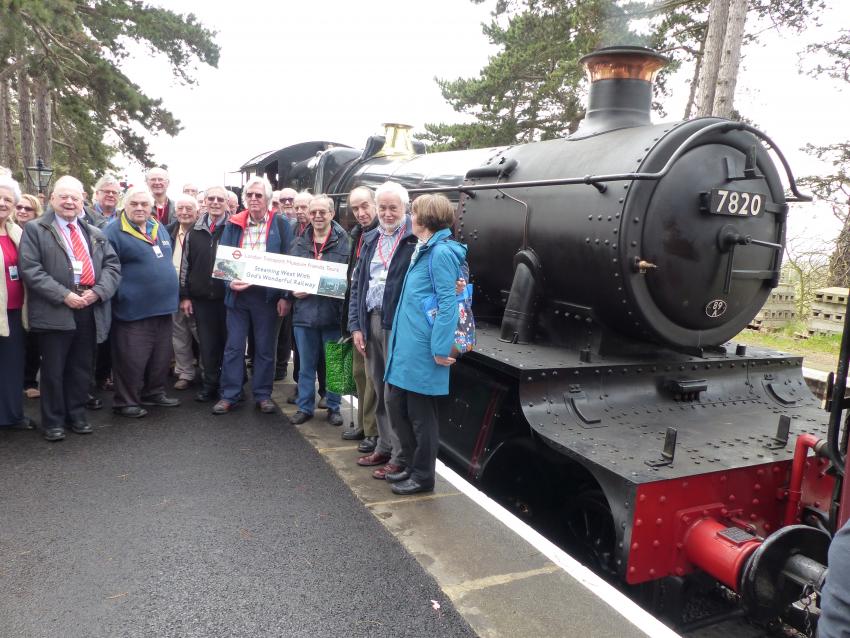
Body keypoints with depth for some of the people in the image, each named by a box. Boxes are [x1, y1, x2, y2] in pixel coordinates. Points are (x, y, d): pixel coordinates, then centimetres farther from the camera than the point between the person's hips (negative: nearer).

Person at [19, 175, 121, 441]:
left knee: (82, 369, 13)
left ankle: (77, 416, 27)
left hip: (91, 310, 4)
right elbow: (30, 269, -8)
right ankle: (53, 422, 18)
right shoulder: (35, 229, 1)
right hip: (55, 312, -4)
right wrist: (64, 295, -16)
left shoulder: (95, 234, 15)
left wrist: (98, 291, -9)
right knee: (53, 370, 4)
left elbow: (112, 264, 9)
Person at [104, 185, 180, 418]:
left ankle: (154, 392, 30)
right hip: (133, 309, -7)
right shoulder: (115, 232, -8)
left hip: (163, 306, 7)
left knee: (161, 356, 14)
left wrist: (171, 292, 22)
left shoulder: (159, 228, 13)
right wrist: (120, 294, -13)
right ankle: (126, 402, 13)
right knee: (132, 359, 0)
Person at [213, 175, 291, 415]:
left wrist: (285, 296, -9)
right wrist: (229, 281, -12)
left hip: (267, 295, -2)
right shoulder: (233, 224, 6)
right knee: (233, 346, 5)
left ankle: (263, 394, 18)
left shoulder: (281, 225, 0)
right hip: (237, 293, 2)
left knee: (265, 347, 7)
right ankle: (229, 395, 14)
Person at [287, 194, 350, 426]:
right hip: (304, 311, 3)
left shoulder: (344, 242, -4)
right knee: (306, 365, 12)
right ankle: (305, 407, 25)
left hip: (333, 313, -3)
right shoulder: (300, 243, 9)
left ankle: (333, 407, 24)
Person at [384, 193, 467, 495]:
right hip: (406, 345, 9)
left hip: (424, 350, -9)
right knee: (396, 403, 15)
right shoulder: (424, 250, 14)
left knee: (421, 413, 3)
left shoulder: (442, 253, -15)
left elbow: (448, 303, -19)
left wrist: (441, 349, -20)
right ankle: (411, 464, 31)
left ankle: (423, 477, 19)